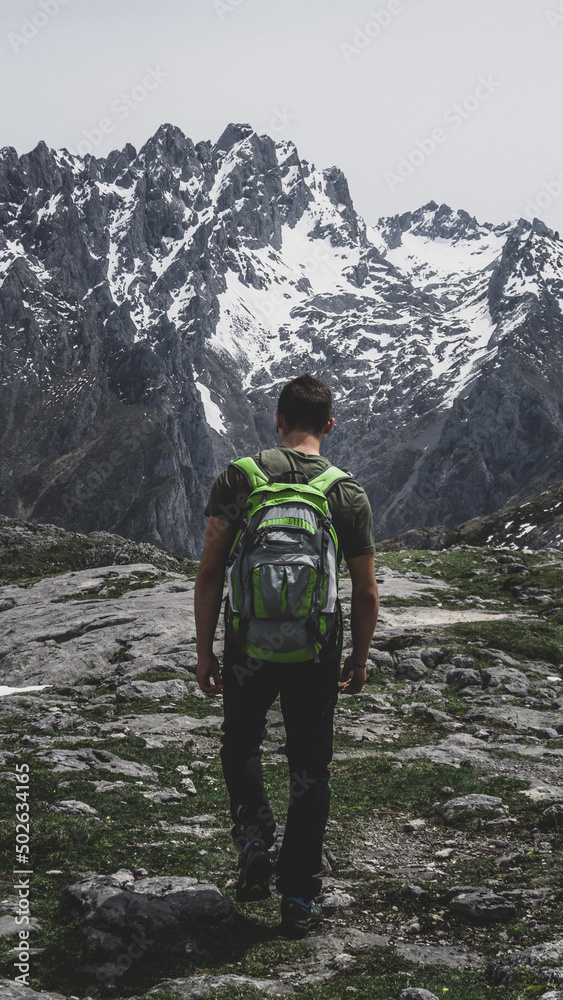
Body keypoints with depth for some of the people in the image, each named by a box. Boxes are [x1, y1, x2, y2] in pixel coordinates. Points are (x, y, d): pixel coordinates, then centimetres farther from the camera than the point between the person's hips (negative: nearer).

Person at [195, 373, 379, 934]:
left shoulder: (238, 478, -5)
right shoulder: (350, 494, -3)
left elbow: (210, 573, -7)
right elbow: (366, 594, 1)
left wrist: (204, 651, 1)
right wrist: (359, 661, 14)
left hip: (249, 650, 0)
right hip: (317, 654, 0)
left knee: (240, 746, 25)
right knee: (310, 771, 13)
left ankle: (254, 838, 5)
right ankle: (300, 898, 17)